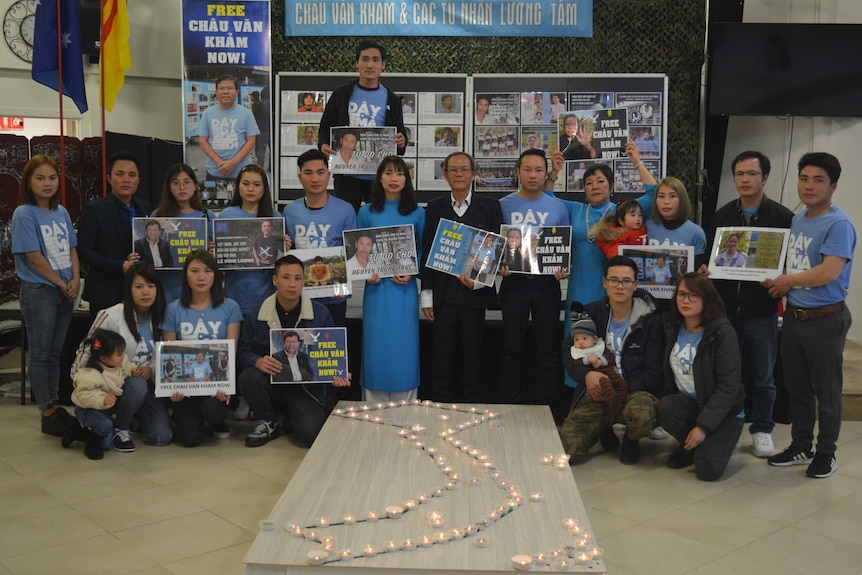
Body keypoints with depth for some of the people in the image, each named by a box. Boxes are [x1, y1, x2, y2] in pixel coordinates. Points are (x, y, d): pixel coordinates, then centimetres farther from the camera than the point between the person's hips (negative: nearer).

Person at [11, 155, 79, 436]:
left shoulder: (61, 212, 9)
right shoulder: (24, 214, -9)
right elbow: (33, 256, -13)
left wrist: (75, 280, -4)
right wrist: (61, 284, -9)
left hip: (65, 291, 6)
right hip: (38, 292, -6)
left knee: (55, 352, 13)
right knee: (40, 354, 3)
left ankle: (55, 406, 22)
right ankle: (47, 413, 10)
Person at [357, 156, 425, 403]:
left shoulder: (417, 213, 6)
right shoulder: (367, 212, 6)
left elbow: (424, 250, 6)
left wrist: (412, 273, -10)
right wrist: (366, 273, -8)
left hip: (404, 289, 0)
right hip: (377, 288, 0)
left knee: (404, 348, 1)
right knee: (376, 346, 1)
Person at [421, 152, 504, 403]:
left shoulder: (490, 206, 5)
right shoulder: (434, 208, 8)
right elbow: (427, 252, 7)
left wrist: (478, 281, -10)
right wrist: (426, 295, 2)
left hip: (475, 294, -1)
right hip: (443, 294, 1)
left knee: (473, 358, 4)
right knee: (442, 359, 5)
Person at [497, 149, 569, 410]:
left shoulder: (557, 208, 4)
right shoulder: (504, 205, 1)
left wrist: (564, 269, -10)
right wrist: (499, 265, -14)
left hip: (547, 283, 1)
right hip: (514, 282, -1)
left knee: (547, 349, 6)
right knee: (512, 348, 7)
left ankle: (544, 407, 17)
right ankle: (510, 406, 17)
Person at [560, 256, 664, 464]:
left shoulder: (650, 320, -3)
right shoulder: (591, 313, 5)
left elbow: (654, 373, -6)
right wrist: (586, 375, -18)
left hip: (635, 391, -2)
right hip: (596, 395, 2)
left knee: (642, 416, -39)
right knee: (565, 450, -18)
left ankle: (631, 440, 1)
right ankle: (605, 431, 17)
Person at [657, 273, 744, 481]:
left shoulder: (722, 332, -17)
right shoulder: (672, 328, -1)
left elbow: (728, 386, -20)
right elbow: (667, 372, 8)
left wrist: (703, 426, -24)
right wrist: (662, 399, -9)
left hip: (723, 411, -4)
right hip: (687, 403, 5)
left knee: (707, 470, -24)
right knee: (664, 409, -30)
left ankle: (714, 443, 12)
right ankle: (690, 447, 1)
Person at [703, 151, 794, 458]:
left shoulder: (782, 217, -1)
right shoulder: (722, 215, 9)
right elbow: (710, 256, 13)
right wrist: (705, 269, -7)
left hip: (762, 311, -2)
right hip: (725, 307, 2)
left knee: (763, 375, 9)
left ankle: (762, 429, 23)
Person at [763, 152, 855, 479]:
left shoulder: (839, 224, -16)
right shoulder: (798, 219, 10)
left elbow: (829, 272, -26)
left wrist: (787, 281, -11)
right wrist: (777, 284, 0)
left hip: (825, 320, -7)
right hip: (793, 315, 8)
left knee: (826, 390, 7)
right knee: (796, 387, 16)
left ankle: (826, 453, 21)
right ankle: (800, 446, 30)